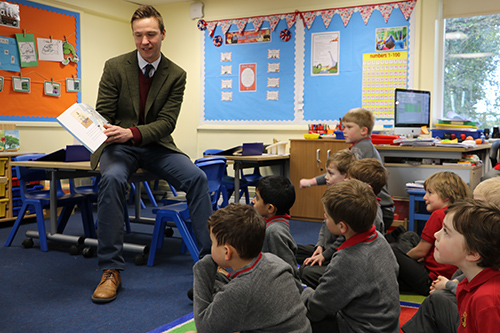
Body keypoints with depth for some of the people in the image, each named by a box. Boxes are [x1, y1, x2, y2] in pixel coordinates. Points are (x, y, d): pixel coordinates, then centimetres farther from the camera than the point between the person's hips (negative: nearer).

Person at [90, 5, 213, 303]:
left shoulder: (176, 75, 0)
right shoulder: (115, 67, -2)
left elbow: (167, 122, -9)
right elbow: (103, 114, -1)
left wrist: (132, 132, -28)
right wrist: (101, 132, -26)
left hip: (157, 145, 1)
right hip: (119, 145, -1)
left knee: (197, 177, -25)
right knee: (112, 178, -34)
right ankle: (111, 270, -26)